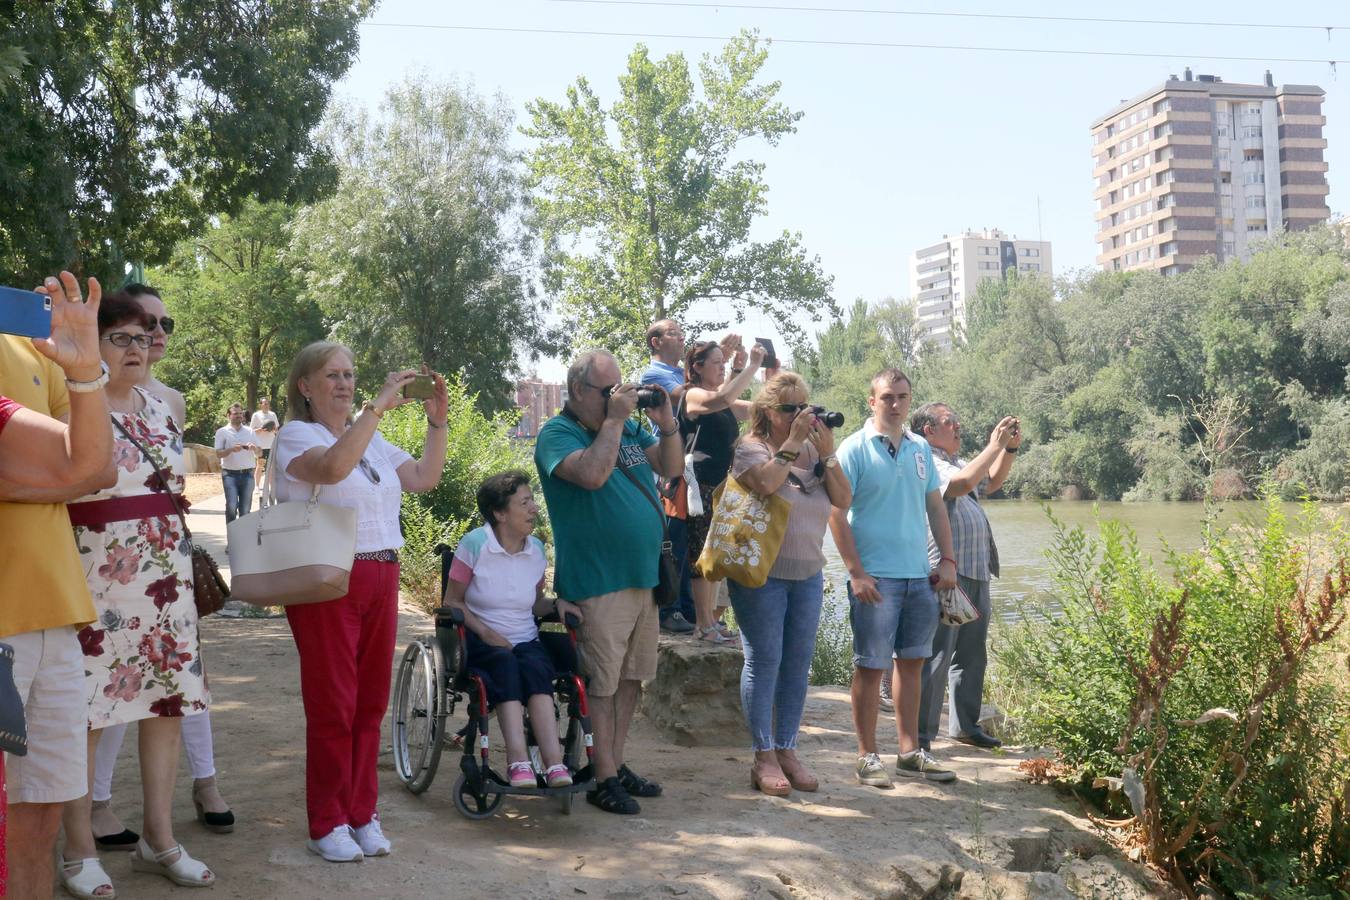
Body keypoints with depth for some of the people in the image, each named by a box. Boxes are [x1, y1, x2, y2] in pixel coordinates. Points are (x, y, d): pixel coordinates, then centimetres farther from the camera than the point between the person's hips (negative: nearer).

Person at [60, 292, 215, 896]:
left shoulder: (159, 409, 14)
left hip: (165, 571, 7)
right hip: (98, 572, -6)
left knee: (168, 702, 8)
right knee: (87, 710, -3)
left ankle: (158, 840, 20)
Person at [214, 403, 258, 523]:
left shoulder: (250, 431, 14)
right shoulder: (222, 432, 6)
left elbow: (259, 453, 12)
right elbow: (218, 454, -1)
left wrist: (254, 448, -10)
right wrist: (231, 449, -19)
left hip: (247, 473, 3)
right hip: (230, 474, -3)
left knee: (245, 508, 3)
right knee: (231, 506, -13)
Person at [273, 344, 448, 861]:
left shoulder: (372, 441, 19)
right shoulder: (295, 435, -4)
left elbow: (424, 479, 15)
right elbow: (332, 466, -25)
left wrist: (437, 422, 6)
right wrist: (379, 405, -25)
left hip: (380, 581, 7)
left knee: (371, 702, 8)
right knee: (332, 703, -4)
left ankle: (361, 814, 17)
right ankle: (327, 824, 7)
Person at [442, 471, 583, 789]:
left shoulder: (536, 549, 10)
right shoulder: (475, 544, -5)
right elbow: (452, 601, -2)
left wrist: (557, 604, -2)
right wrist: (486, 633, -16)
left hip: (525, 640, 3)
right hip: (480, 640, -3)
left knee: (535, 666, -32)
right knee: (505, 664, -37)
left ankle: (554, 762, -46)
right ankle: (518, 760, -49)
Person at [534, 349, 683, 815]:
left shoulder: (627, 429, 14)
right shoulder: (557, 434, -8)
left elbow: (671, 467, 13)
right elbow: (593, 473, -26)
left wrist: (666, 424, -3)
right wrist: (614, 419, -19)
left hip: (644, 577, 8)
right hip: (597, 582, -8)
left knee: (630, 678, 14)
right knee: (601, 683, -1)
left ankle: (616, 764, 26)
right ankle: (604, 780, 7)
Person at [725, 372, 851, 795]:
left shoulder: (813, 449, 10)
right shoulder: (750, 447, -5)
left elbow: (843, 499, 2)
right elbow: (764, 483, -26)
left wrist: (827, 453, -8)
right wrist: (793, 443, -17)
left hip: (808, 573, 6)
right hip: (762, 573, -6)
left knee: (798, 665, 8)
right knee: (764, 662, -3)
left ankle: (787, 751, 17)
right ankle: (764, 758, 4)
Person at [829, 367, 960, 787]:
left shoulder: (920, 448, 11)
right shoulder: (855, 449, -7)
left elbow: (936, 506, 17)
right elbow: (836, 513, -11)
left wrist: (947, 560, 8)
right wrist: (856, 572, -15)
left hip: (919, 575, 6)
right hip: (876, 578, -6)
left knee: (912, 662, 12)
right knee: (870, 667, 0)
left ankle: (910, 752, 21)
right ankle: (868, 756, 10)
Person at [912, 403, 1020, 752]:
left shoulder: (955, 462, 21)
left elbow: (992, 481, 28)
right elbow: (961, 484, -24)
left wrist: (1010, 448, 13)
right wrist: (994, 445, -16)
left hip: (975, 572, 10)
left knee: (971, 655, 15)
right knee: (936, 655, -9)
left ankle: (965, 725, 26)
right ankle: (919, 736, -6)